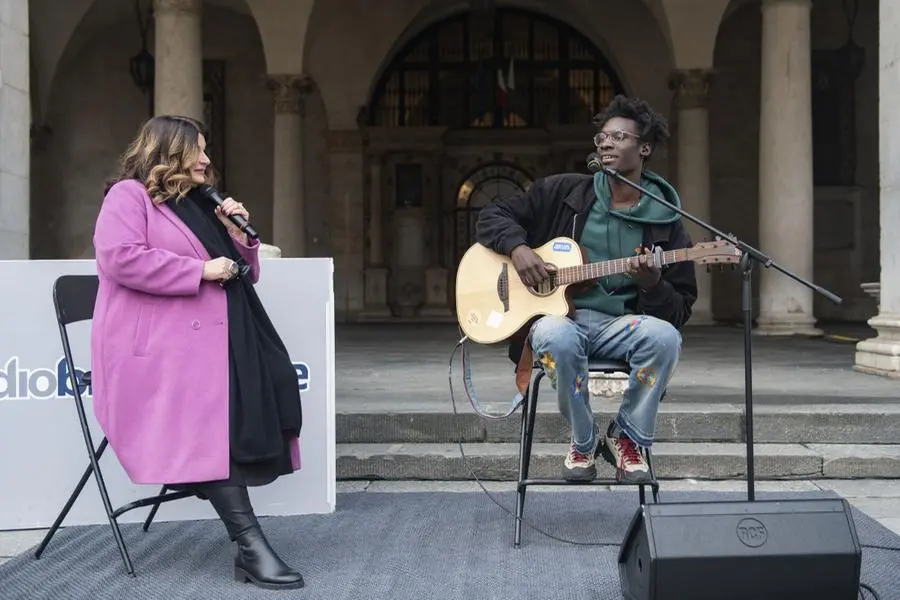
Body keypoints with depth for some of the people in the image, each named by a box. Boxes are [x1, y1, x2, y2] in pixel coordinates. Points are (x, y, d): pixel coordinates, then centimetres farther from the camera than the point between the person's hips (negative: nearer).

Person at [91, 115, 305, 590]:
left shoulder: (200, 205, 27)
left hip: (213, 342, 8)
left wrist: (238, 234, 9)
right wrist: (200, 270, -15)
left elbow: (246, 276, 29)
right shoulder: (129, 195, 3)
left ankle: (247, 547, -14)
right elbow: (119, 257, -17)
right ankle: (251, 545, -26)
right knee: (207, 433, -22)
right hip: (161, 347, -8)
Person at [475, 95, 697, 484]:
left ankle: (628, 438, -7)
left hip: (619, 326, 1)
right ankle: (584, 441, -10)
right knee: (556, 337, -37)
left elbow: (679, 313, 3)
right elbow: (493, 215, 10)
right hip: (560, 317, 0)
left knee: (665, 337, -33)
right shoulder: (564, 192, 6)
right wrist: (518, 248, -10)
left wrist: (651, 284, -19)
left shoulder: (665, 222, 5)